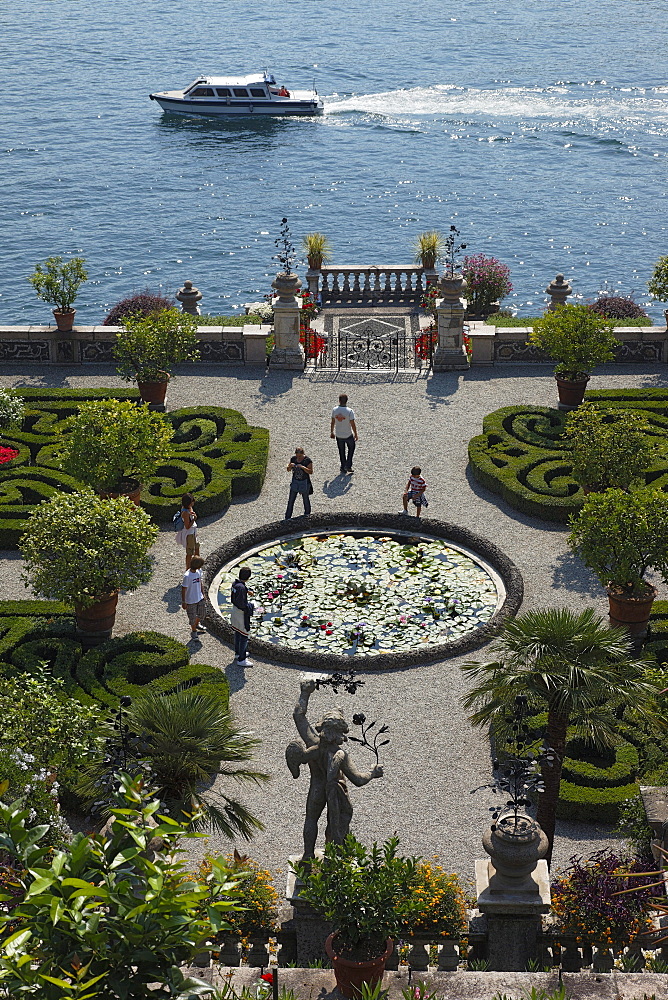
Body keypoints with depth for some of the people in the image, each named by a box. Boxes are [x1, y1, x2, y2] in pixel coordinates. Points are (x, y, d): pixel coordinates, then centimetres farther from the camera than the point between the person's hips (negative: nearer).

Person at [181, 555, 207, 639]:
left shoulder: (199, 571, -6)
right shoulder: (187, 576, -28)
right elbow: (183, 589, -19)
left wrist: (202, 593, 19)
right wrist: (183, 602, -13)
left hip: (200, 598, 7)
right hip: (190, 600, -7)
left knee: (202, 613, 21)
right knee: (192, 617, 11)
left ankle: (197, 624, 50)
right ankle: (194, 631, 35)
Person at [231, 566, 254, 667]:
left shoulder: (235, 583, -1)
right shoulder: (242, 587, -29)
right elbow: (242, 604, -26)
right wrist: (251, 606, -11)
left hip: (235, 610, 9)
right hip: (241, 613, -9)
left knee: (237, 633, 23)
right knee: (244, 636, 2)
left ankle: (237, 654, 39)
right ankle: (241, 660, 9)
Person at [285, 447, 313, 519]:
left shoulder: (307, 460, -15)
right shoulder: (293, 459, -3)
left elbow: (311, 472, -19)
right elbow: (288, 470, 2)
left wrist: (303, 467, -32)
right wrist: (290, 466, -21)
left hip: (304, 482, -3)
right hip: (295, 481, 3)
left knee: (305, 498, 14)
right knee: (291, 500, 1)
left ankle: (307, 512, 40)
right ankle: (287, 517, 5)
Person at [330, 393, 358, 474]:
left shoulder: (334, 410, -9)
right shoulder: (350, 411, -20)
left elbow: (333, 422, 2)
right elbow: (353, 424, -16)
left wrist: (332, 432, 16)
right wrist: (356, 434, -3)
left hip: (338, 435, 3)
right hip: (348, 435, -3)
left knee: (341, 452, 17)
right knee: (351, 448, 22)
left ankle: (343, 468, 23)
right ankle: (348, 465, 18)